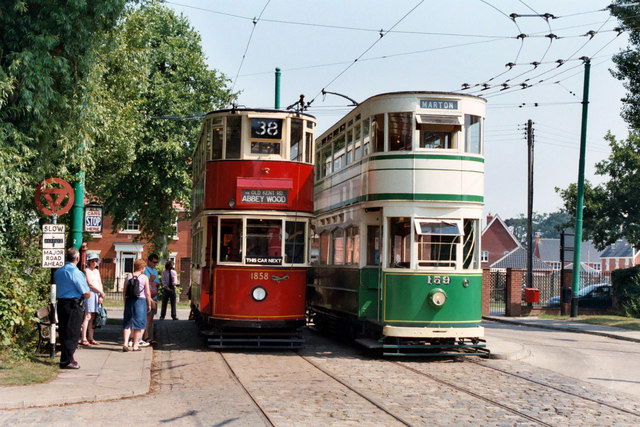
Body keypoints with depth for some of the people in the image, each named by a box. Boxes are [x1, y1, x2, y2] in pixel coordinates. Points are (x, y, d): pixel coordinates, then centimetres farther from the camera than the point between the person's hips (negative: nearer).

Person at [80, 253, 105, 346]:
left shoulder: (97, 271, 19)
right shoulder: (87, 270, -4)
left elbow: (100, 283, 15)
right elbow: (90, 284, -11)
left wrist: (100, 296, 2)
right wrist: (101, 292, -5)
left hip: (97, 295, 7)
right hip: (90, 294, -7)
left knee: (93, 317, 7)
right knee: (88, 316, -11)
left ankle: (91, 338, 11)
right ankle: (84, 339, -12)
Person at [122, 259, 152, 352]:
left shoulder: (128, 276, 5)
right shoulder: (144, 278, -5)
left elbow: (124, 292, 7)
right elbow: (148, 293, -5)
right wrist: (149, 305, 5)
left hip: (129, 300, 3)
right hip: (141, 300, -3)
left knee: (127, 323, 11)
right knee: (139, 324, 5)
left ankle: (125, 344, 2)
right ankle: (135, 345, 6)